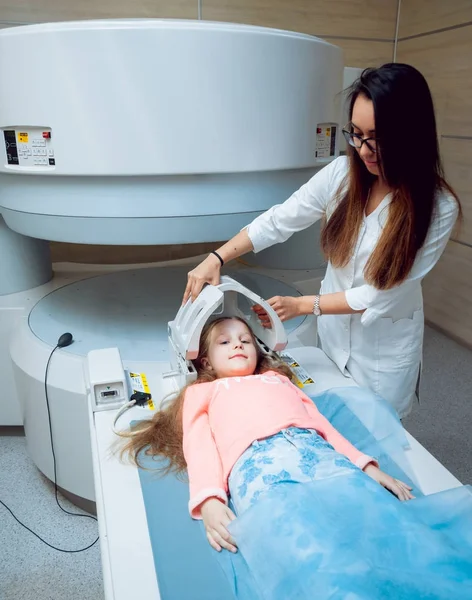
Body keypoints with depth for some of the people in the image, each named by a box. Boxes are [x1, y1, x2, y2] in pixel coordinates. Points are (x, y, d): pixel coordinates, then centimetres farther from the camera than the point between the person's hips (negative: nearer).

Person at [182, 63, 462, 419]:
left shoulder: (438, 208, -21)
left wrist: (301, 305, -21)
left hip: (386, 347, -3)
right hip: (333, 329, 3)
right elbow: (278, 221, -9)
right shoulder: (343, 174, -13)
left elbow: (381, 294, -20)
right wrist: (217, 258, -19)